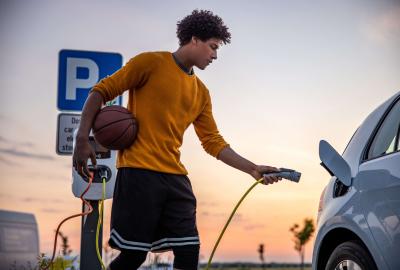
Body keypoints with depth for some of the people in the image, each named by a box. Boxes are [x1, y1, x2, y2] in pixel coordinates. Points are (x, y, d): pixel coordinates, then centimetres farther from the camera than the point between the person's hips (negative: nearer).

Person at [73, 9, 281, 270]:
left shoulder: (201, 92, 18)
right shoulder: (150, 63, -1)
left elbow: (213, 142, 18)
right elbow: (101, 92, -1)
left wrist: (252, 168, 9)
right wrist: (83, 139, -11)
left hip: (176, 178, 6)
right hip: (139, 172, -6)